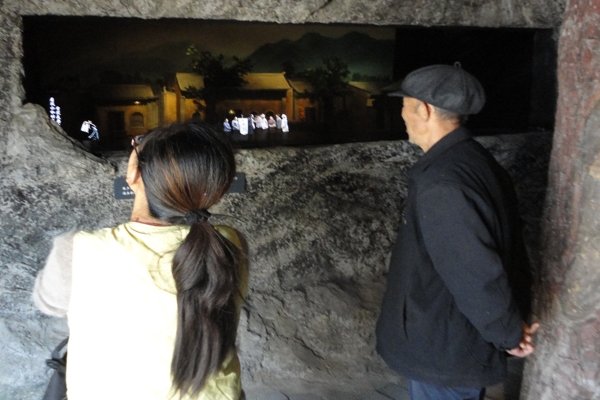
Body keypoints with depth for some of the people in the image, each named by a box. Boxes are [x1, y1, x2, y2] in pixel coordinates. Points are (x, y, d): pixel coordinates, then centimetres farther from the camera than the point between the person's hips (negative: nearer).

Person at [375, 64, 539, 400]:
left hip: (444, 352, -9)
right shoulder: (476, 161, 2)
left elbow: (477, 275, -30)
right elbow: (511, 248, 7)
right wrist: (516, 321, 9)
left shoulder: (441, 183, -30)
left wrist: (509, 334, -14)